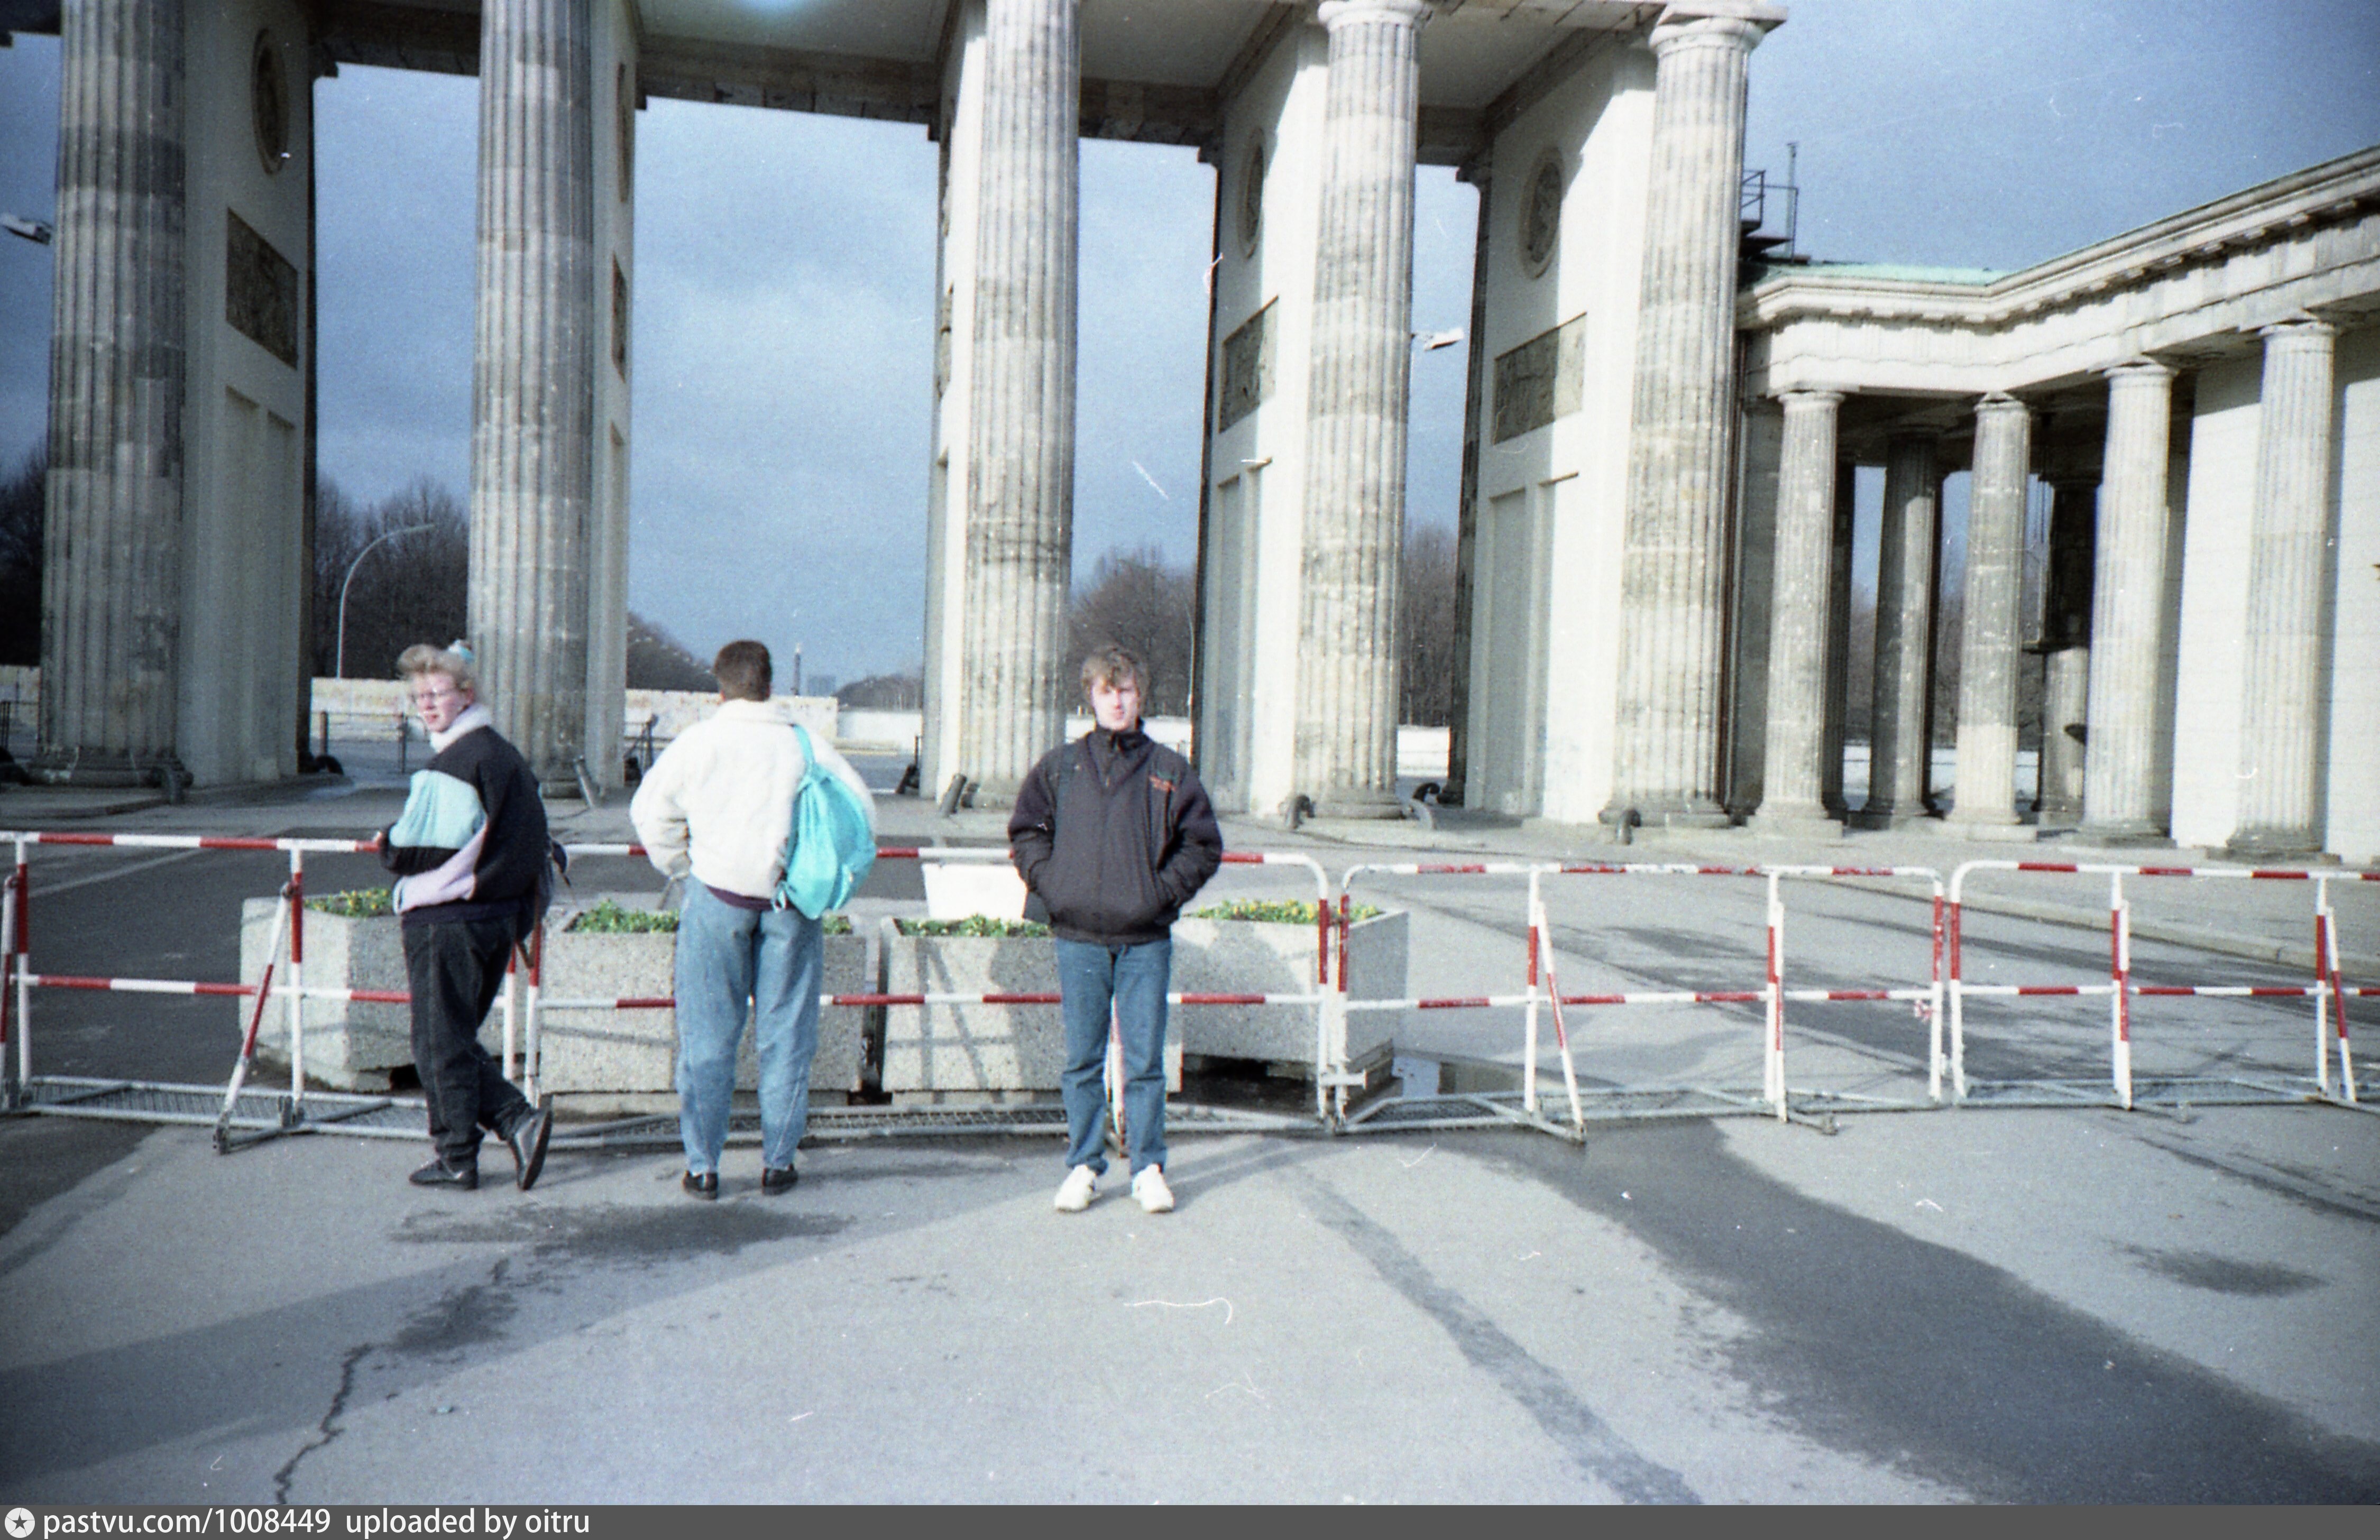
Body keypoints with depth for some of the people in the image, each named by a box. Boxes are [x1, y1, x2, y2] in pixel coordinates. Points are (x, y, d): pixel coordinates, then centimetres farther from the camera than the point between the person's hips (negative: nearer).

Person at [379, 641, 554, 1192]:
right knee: (459, 1038, 18)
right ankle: (518, 1117, 8)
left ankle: (456, 1157, 11)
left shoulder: (449, 764, -17)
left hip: (445, 918, -9)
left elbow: (417, 850, -18)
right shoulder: (505, 754, 11)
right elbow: (533, 841, 16)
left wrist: (387, 843, 1)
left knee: (440, 1042, 3)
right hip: (498, 915, 9)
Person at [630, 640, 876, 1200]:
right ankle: (778, 1163, 14)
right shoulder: (806, 744, 2)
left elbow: (650, 810, 2)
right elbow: (861, 812, 3)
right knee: (786, 1035, 9)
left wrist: (680, 867, 15)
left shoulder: (699, 740, 0)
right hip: (791, 901, 1)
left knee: (708, 1035, 7)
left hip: (718, 895, -1)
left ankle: (703, 1165, 11)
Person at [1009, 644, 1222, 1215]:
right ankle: (1083, 1166, 19)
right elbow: (1026, 832, 14)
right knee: (1082, 1061, 8)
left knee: (1145, 1061, 4)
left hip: (1146, 940, -1)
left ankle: (1149, 1168, 15)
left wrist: (1164, 890, -4)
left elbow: (1203, 845, 8)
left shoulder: (1169, 771, 5)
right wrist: (1050, 885, 0)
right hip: (1079, 938, 1)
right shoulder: (1060, 767, 7)